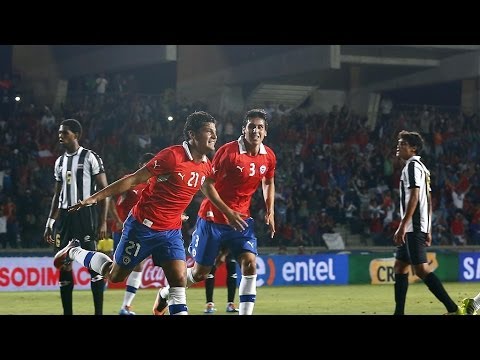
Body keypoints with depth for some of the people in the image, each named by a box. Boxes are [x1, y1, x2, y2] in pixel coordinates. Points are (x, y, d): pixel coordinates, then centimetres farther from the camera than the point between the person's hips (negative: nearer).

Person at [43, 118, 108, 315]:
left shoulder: (90, 157, -4)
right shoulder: (60, 162, 15)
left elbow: (104, 190, -6)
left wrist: (103, 222, -13)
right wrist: (49, 223, 16)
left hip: (85, 214, -7)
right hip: (65, 215, 7)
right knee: (63, 265, 5)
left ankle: (99, 312, -4)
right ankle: (67, 312, 11)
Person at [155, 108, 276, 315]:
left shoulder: (269, 157, -1)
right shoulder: (228, 151, -18)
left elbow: (268, 182, 19)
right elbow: (207, 183, -14)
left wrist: (270, 212, 7)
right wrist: (226, 210, -23)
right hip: (212, 219, -4)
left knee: (250, 265, -17)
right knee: (199, 273, 7)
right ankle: (164, 294, 35)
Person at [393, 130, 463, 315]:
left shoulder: (412, 166, -10)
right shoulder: (423, 168, 20)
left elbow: (414, 198, -19)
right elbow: (428, 200, 22)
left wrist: (402, 227, -22)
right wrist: (428, 230, 23)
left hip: (413, 226, -10)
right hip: (421, 227, 10)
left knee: (421, 269, -14)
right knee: (399, 267, 12)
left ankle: (453, 309, -18)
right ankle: (399, 312, 12)